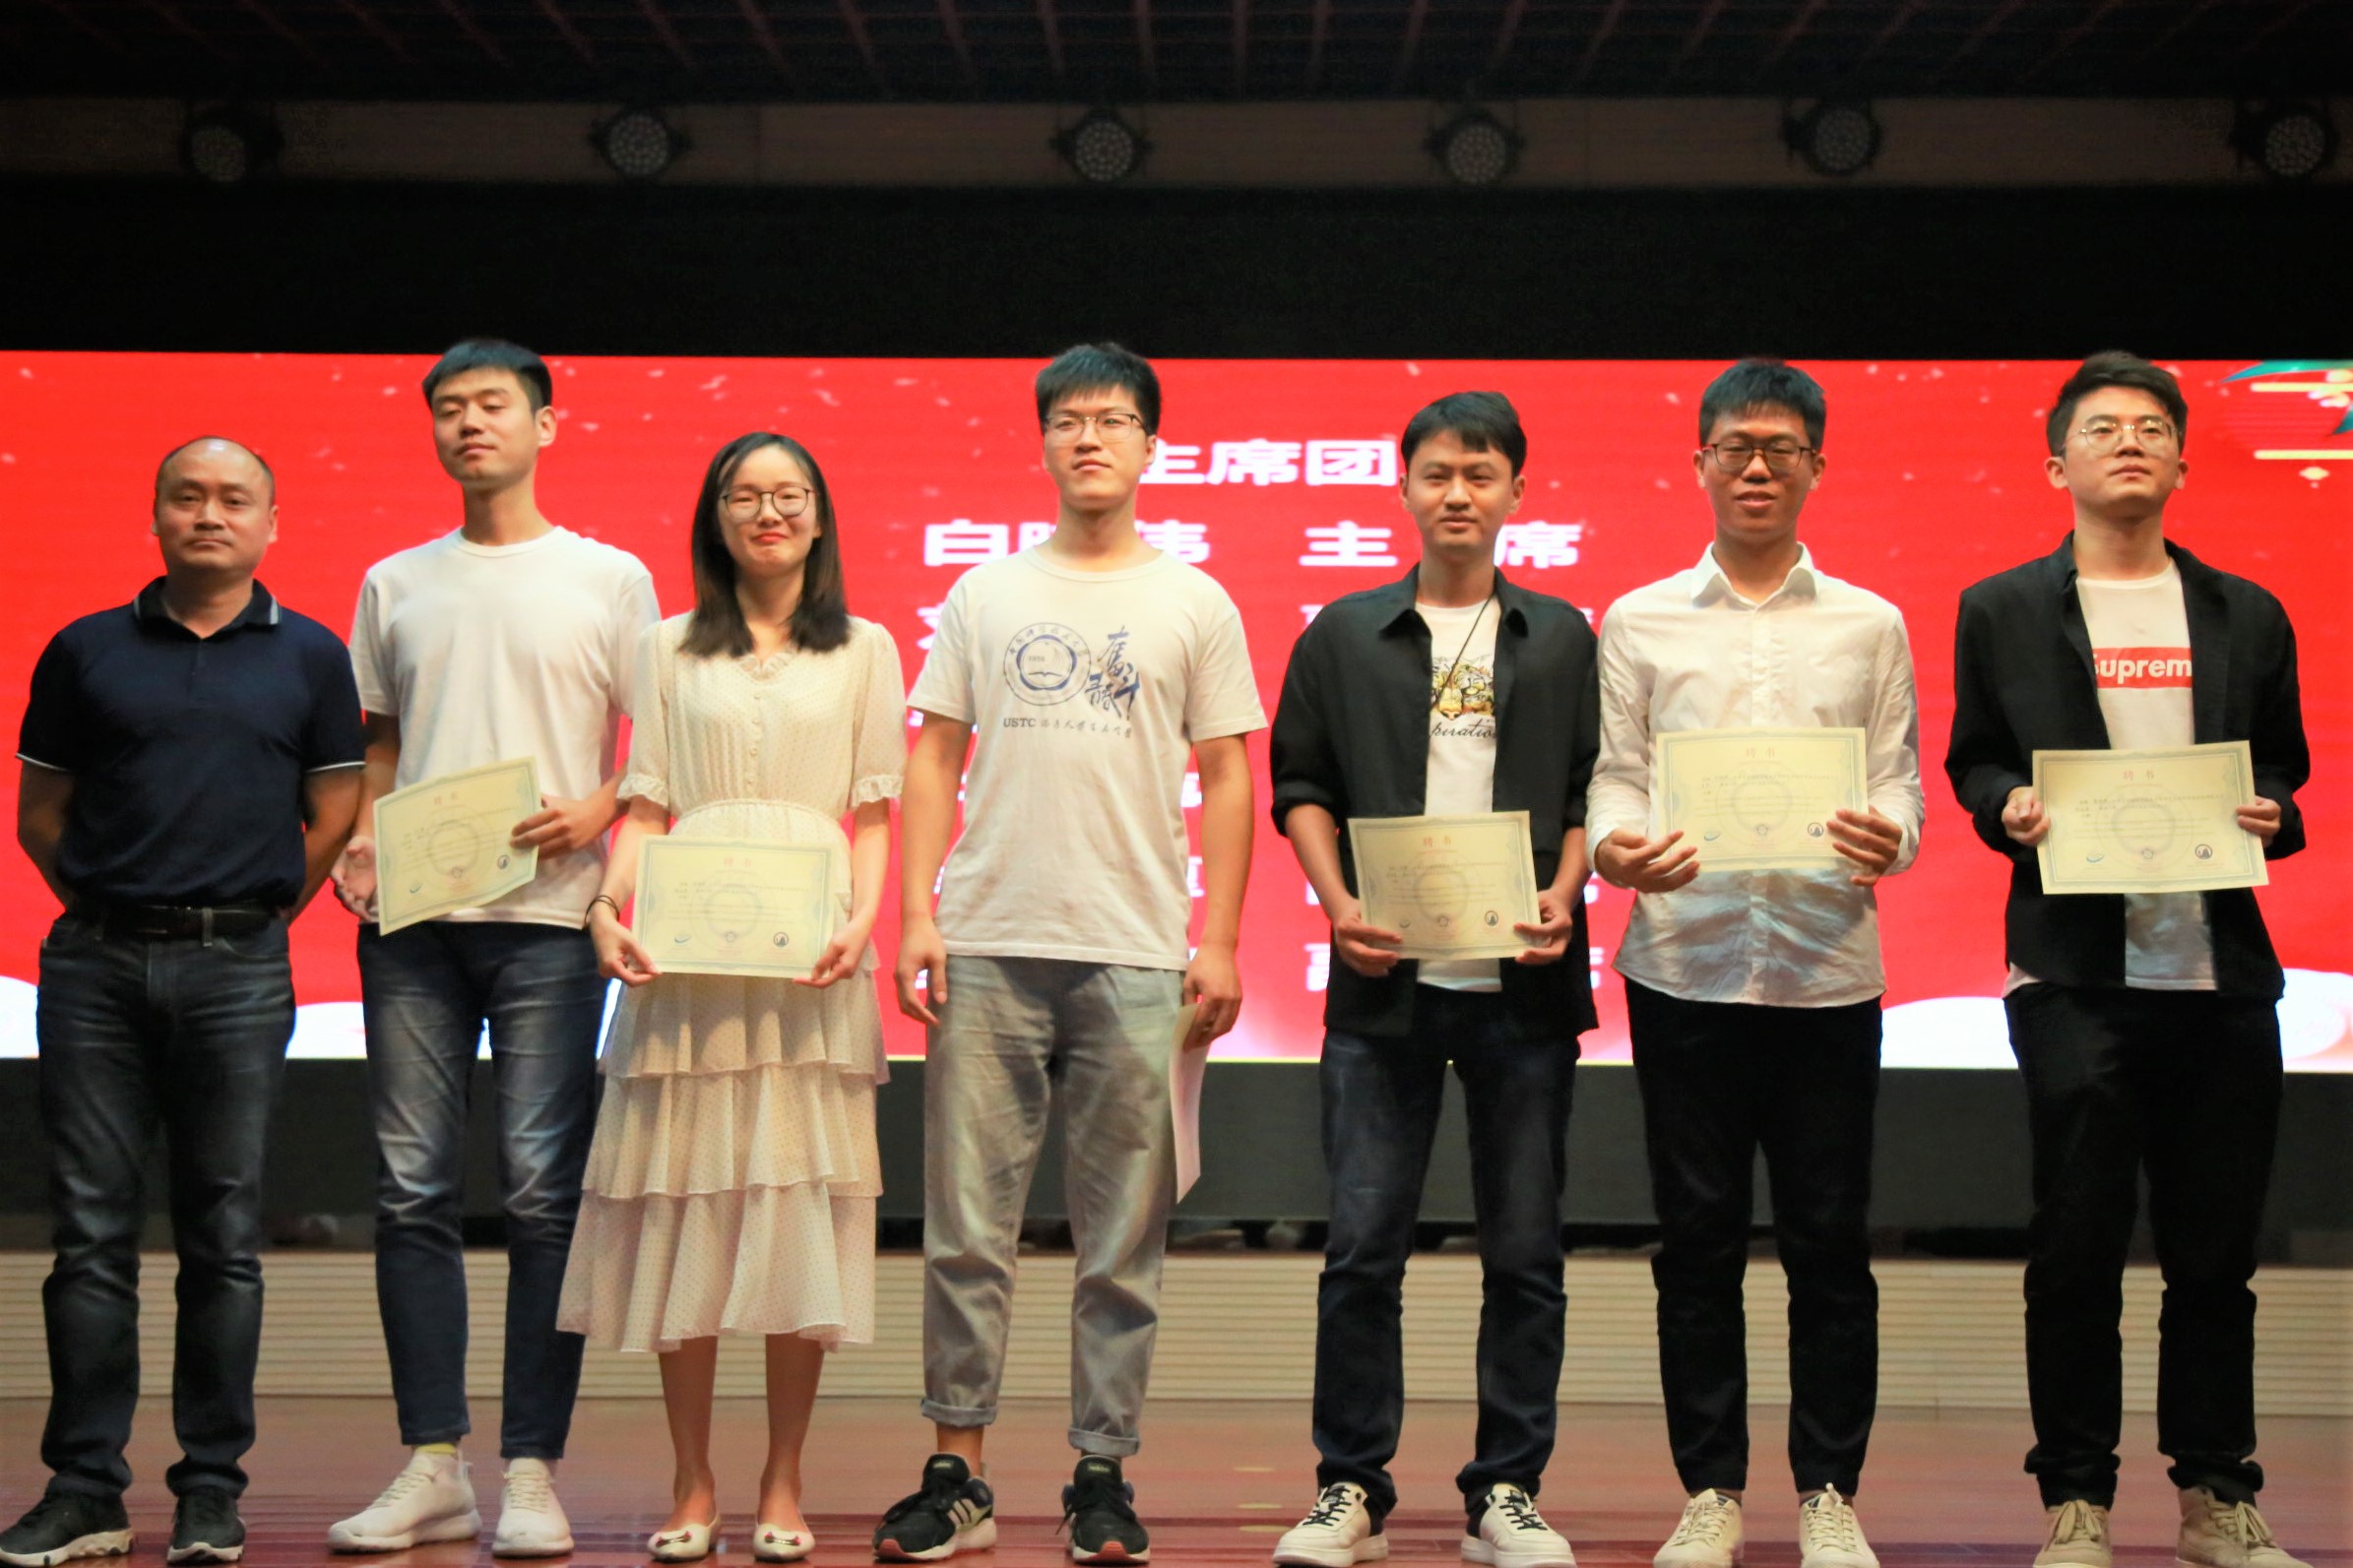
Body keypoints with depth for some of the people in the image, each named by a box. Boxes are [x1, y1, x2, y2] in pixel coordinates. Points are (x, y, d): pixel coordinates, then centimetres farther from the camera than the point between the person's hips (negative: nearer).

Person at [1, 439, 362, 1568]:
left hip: (236, 970, -1)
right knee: (91, 1230, 1)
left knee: (223, 1237, 1)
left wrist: (252, 917, 8)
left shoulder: (310, 658, 8)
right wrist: (109, 909, 9)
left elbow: (334, 818, 9)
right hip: (95, 965, 1)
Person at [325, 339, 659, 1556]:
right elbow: (375, 745, 19)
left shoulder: (609, 579, 7)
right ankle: (432, 1468, 9)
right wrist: (357, 839, 1)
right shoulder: (394, 585, 16)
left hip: (546, 916, -3)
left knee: (543, 1192, -4)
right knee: (414, 1190, 2)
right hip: (410, 919, 3)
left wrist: (597, 811, -12)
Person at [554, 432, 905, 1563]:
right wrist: (608, 907, -8)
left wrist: (862, 921, -9)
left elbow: (874, 813, 8)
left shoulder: (864, 651, 13)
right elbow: (644, 807, 9)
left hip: (808, 960, 0)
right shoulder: (669, 651, 14)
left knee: (799, 1207, -2)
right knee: (682, 1207, -1)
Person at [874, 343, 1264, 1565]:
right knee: (965, 1226, 2)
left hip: (1136, 959, -1)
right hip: (987, 949, 1)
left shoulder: (1193, 605, 8)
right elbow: (934, 757, 11)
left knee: (1122, 1240, 3)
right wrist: (917, 913, 0)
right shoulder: (984, 594, 12)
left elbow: (1226, 778, 7)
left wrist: (1219, 945, 0)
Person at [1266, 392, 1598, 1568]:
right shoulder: (1343, 637, 8)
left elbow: (1592, 793, 8)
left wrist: (1563, 898, -9)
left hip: (1524, 983, 1)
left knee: (1524, 1249, 4)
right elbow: (1301, 787, 8)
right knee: (1363, 1242, 0)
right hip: (1385, 981, 0)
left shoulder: (1562, 640, 9)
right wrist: (1338, 905, -7)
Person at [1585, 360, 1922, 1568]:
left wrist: (1886, 840, -16)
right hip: (1686, 959, 0)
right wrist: (1618, 849, -17)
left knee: (1827, 1240, 3)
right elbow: (1614, 778, 5)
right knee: (1697, 1238, 4)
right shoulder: (1639, 623, 9)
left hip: (1825, 959, 0)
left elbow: (1896, 780, 7)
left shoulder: (1869, 626, 10)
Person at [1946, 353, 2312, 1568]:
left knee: (2215, 1249, 7)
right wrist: (2008, 808, -12)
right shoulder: (2001, 611, 7)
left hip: (2222, 968, 2)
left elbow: (2283, 766, 15)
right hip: (2076, 968, -2)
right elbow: (1971, 761, 9)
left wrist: (2271, 816, -6)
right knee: (2077, 1245, 0)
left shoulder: (2247, 615, 12)